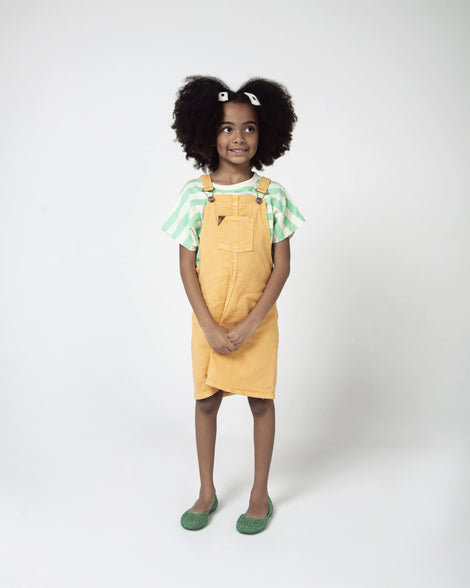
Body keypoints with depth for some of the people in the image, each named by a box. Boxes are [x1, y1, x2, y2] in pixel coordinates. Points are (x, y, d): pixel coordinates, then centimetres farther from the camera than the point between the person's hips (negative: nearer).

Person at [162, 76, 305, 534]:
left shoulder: (271, 195, -4)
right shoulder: (196, 194, -4)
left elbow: (282, 266, -5)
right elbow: (187, 266, -4)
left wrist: (249, 324, -13)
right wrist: (210, 327, -12)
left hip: (258, 321, 0)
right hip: (209, 322, 1)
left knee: (261, 401, 9)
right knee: (206, 401, 11)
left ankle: (260, 493, 28)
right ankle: (207, 493, 30)